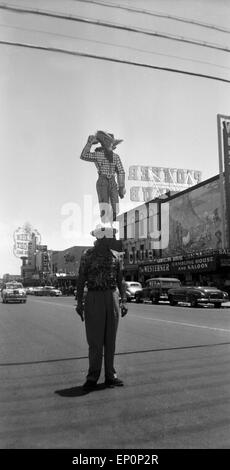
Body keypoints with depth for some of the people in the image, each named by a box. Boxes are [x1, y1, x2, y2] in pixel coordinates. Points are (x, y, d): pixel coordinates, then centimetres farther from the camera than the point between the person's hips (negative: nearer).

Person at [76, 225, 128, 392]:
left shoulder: (115, 255, 8)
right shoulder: (87, 255, -1)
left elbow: (120, 280, 9)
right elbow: (81, 280, 0)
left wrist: (124, 301, 1)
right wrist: (79, 303, -7)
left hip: (112, 297, 3)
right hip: (94, 298, -3)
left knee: (110, 338, 6)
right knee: (94, 339, -2)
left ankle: (110, 376, 15)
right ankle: (93, 378, 9)